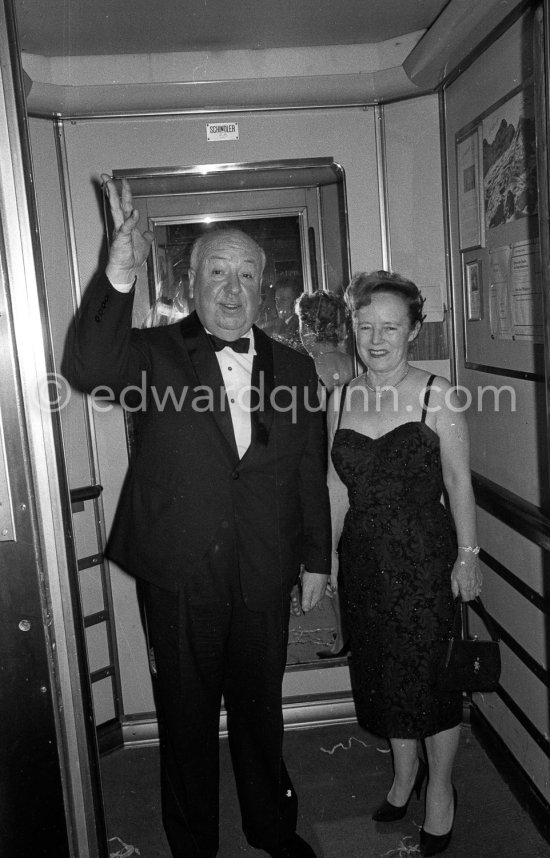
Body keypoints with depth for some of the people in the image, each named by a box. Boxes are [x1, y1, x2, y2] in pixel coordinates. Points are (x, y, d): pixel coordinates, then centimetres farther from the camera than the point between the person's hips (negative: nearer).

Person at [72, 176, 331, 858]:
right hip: (179, 578, -2)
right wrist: (120, 273, -39)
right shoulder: (156, 354, -6)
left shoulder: (293, 367, 2)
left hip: (264, 580, 2)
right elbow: (92, 371, -28)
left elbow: (310, 475, 6)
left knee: (260, 710, 21)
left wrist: (316, 559, 8)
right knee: (187, 717, 16)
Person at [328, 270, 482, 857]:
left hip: (424, 555, -3)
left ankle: (440, 787, 32)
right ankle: (404, 771, 40)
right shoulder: (340, 399, 3)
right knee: (381, 671, 15)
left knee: (430, 672, 6)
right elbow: (338, 486, 8)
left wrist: (467, 554, -7)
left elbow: (458, 481, -5)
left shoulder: (436, 394, -8)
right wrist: (326, 555, 9)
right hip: (363, 556, 4)